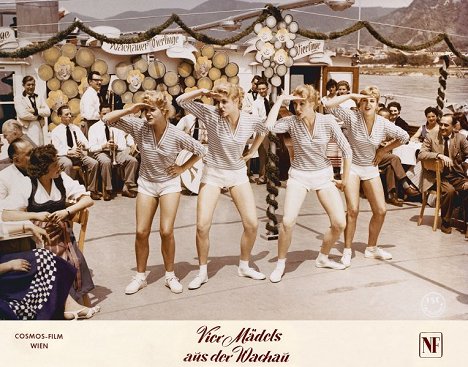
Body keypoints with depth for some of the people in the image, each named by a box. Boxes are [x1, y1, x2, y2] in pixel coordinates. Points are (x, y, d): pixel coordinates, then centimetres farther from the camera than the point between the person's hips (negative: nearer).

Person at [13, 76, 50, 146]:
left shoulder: (40, 98, 15)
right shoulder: (18, 98, 2)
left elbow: (48, 112, 3)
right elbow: (22, 114, -10)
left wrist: (35, 110, -11)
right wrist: (38, 116, -3)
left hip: (39, 129, 4)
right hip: (26, 130, -4)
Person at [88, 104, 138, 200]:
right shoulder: (94, 128, 6)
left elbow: (124, 146, 8)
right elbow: (91, 148, -2)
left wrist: (116, 146, -15)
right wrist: (104, 146, -20)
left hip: (117, 151, 3)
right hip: (101, 152, -3)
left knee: (133, 160, -25)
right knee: (106, 162, -39)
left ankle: (126, 187, -16)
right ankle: (107, 189, -24)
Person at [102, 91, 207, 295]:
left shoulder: (177, 136, -17)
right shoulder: (139, 127, -13)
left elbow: (201, 151, -3)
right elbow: (107, 119, -14)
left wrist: (182, 168, -6)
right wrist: (131, 110, -24)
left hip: (169, 183, -2)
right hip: (146, 183, 2)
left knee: (166, 231, -8)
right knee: (141, 232, 1)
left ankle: (170, 276, 12)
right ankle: (140, 277, 18)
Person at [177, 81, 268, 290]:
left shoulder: (252, 120, -9)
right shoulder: (210, 115, -15)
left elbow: (263, 131, 14)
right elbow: (181, 101, -18)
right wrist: (201, 92, -29)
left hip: (238, 173, 2)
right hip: (212, 174, -2)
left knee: (252, 224, -1)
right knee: (202, 226, -9)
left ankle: (244, 266, 22)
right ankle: (202, 272, 12)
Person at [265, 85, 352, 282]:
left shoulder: (328, 121, -11)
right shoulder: (292, 121, -12)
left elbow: (346, 150, -5)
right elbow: (269, 126, -32)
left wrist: (344, 180, 0)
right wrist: (280, 100, -25)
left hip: (324, 175, 2)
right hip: (299, 175, -2)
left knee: (340, 223, -3)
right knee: (288, 221, -18)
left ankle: (323, 258, 24)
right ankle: (280, 264, 5)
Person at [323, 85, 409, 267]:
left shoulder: (384, 124, -8)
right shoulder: (352, 117, -15)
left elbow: (404, 137, 8)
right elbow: (329, 105, -26)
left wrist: (384, 150, 3)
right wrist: (351, 95, -24)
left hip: (371, 168, 4)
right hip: (352, 166, -4)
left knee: (380, 211, 4)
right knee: (353, 210, -13)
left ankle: (371, 248, 24)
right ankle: (347, 251, 3)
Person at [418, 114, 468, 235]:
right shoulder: (431, 137, 3)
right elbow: (421, 154, -8)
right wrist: (439, 155, -24)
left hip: (457, 176, 2)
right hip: (439, 176, -2)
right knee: (449, 190, -32)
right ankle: (445, 222, -10)